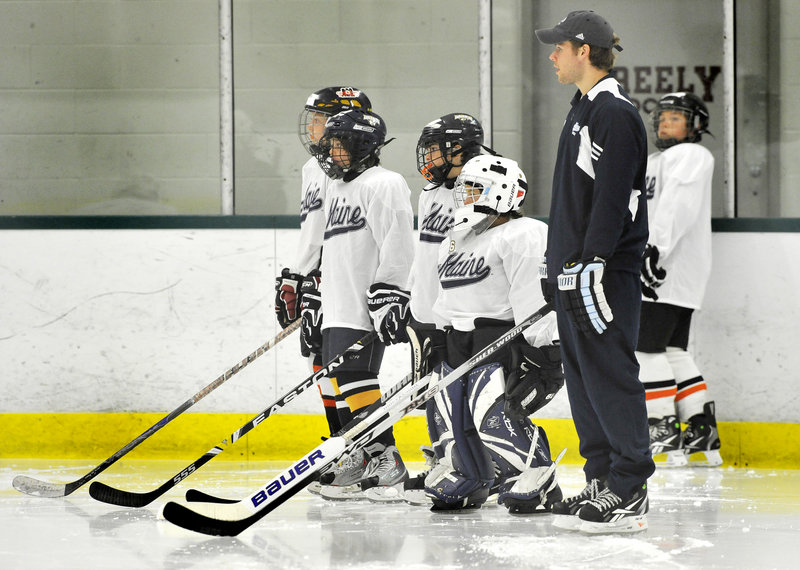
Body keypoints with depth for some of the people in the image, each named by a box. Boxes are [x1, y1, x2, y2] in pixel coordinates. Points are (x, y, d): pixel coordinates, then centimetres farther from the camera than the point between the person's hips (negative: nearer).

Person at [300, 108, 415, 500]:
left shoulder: (382, 185, -8)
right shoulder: (337, 189, 23)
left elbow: (396, 246, -17)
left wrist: (387, 294, -24)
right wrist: (314, 301, 27)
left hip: (364, 309, -10)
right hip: (337, 310, 10)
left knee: (356, 381, -14)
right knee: (341, 382, 9)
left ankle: (385, 460, -12)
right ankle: (354, 459, 14)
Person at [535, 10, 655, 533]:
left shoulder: (616, 113, -13)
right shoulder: (584, 110, 18)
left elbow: (612, 196, -21)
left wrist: (593, 265, -24)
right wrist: (559, 268, 24)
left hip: (607, 271, -10)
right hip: (576, 269, 10)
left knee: (610, 377, -9)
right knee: (583, 378, 11)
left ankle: (629, 495, -8)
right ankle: (602, 483, 17)